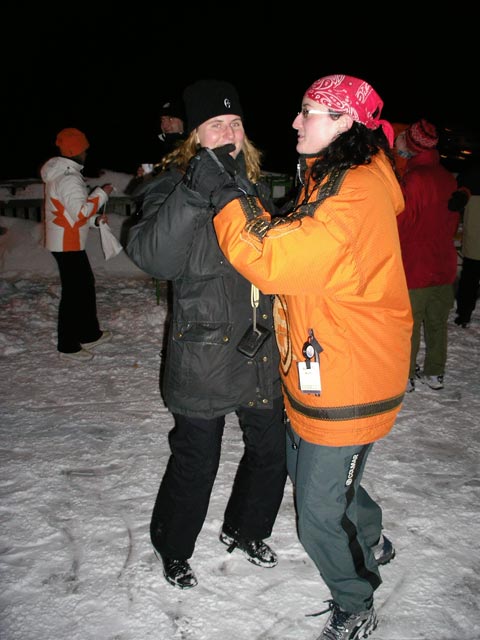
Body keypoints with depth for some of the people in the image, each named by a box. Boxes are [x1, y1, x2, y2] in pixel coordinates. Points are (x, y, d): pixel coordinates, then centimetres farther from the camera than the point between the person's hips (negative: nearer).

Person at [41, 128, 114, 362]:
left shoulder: (59, 174, 15)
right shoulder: (69, 178, -19)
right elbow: (81, 212, -25)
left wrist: (95, 219, 12)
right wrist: (101, 193, -15)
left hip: (67, 241, 11)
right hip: (68, 244, -11)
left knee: (86, 285, 18)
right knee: (73, 292, -4)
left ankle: (90, 334, 29)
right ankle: (68, 346, 4)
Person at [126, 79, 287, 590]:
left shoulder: (254, 184, 10)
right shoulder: (174, 186, -9)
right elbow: (154, 258, -28)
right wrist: (194, 193, -36)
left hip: (260, 350, 6)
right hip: (204, 351, -6)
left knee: (272, 449, 16)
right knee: (196, 461, 6)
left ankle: (243, 529, 43)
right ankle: (172, 548, 35)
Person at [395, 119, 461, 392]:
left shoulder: (414, 177, -17)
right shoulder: (448, 177, 5)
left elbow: (402, 221, -15)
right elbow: (454, 220, 12)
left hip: (414, 267, -7)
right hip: (444, 265, 7)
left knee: (409, 324, 3)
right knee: (437, 322, 14)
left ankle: (405, 376, 11)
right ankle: (435, 373, 24)